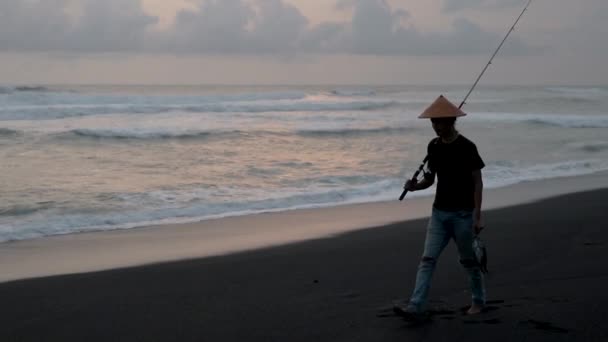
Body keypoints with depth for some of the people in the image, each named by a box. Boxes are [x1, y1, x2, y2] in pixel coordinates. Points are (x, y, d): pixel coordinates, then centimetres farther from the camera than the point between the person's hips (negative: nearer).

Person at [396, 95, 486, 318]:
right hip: (439, 212, 5)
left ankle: (478, 301, 29)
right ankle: (415, 306, -9)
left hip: (462, 213, -5)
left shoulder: (466, 147, -12)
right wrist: (415, 186, -9)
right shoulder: (434, 146, 6)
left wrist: (477, 217, -16)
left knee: (469, 260, 9)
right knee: (428, 259, -4)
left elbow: (477, 182, -11)